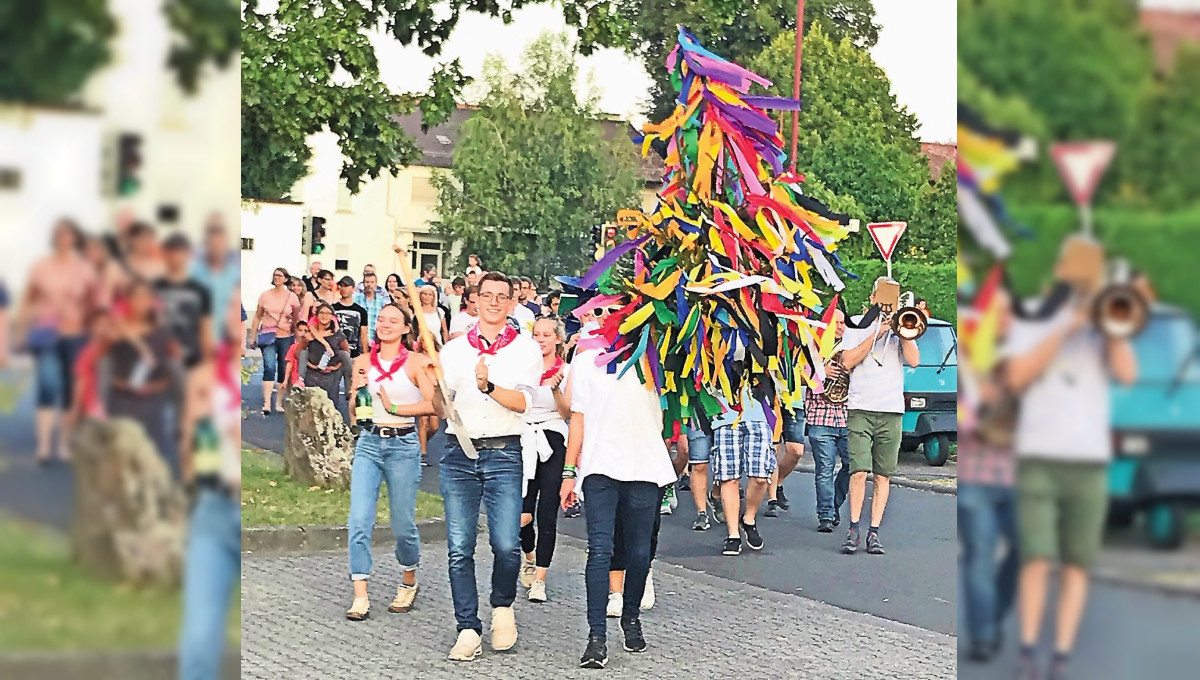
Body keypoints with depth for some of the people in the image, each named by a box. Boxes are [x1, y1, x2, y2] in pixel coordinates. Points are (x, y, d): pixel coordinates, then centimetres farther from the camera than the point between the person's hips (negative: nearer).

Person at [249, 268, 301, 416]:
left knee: (284, 370, 4)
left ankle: (279, 403, 15)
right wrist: (252, 336, 5)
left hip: (286, 337, 1)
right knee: (269, 367, -15)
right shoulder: (265, 295, 4)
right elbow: (257, 317, 8)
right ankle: (266, 403, -21)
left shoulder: (292, 297, 2)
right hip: (268, 337, -1)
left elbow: (296, 320, 6)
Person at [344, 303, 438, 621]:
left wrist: (394, 407, -13)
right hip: (368, 443, 3)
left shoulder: (415, 362, -2)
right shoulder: (364, 362, 9)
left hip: (404, 445, -3)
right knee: (359, 520, -9)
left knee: (402, 523, 5)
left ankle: (408, 583, 30)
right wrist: (356, 390, -3)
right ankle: (360, 597, -7)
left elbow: (431, 403, -12)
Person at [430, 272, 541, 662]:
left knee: (506, 545, -12)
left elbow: (523, 402, -7)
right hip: (460, 454, 2)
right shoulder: (454, 349, 13)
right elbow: (440, 409, 8)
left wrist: (489, 386, -24)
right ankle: (468, 630, 5)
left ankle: (503, 607, 16)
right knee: (459, 548, -3)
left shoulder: (526, 349, 7)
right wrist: (436, 391, -14)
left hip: (504, 455, -2)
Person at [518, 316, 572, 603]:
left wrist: (556, 388, -19)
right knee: (522, 514, -4)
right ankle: (530, 557, 28)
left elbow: (567, 413, -3)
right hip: (524, 442, 1)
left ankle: (539, 579, 2)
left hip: (553, 444, -1)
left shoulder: (566, 371, 4)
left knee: (547, 514, -5)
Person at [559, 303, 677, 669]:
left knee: (639, 553, 6)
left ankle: (631, 617, 29)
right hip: (600, 467, -1)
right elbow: (579, 418, 10)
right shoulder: (586, 360, 10)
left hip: (645, 467, 1)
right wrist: (568, 472, 5)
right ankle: (597, 637, -10)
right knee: (600, 552, -10)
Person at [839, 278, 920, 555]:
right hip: (861, 409, -2)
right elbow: (847, 362, -3)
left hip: (892, 412, 2)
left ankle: (874, 532, 5)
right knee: (859, 471, -12)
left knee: (882, 475, 1)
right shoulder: (857, 324, 11)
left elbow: (914, 360, 1)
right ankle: (853, 529, -3)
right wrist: (876, 333, -5)